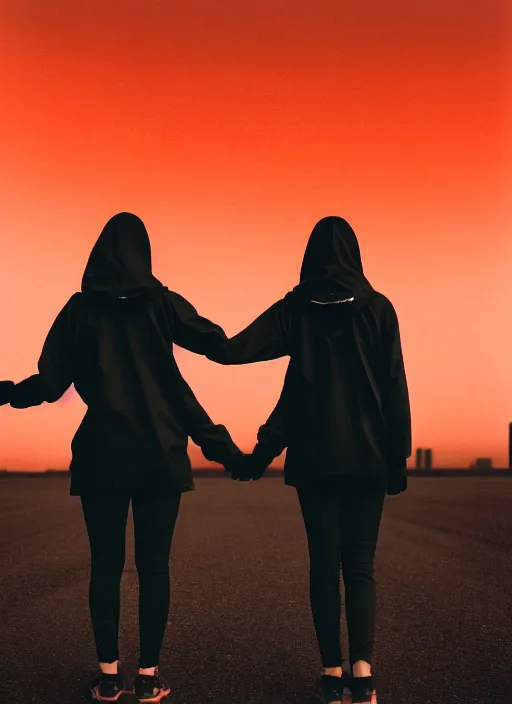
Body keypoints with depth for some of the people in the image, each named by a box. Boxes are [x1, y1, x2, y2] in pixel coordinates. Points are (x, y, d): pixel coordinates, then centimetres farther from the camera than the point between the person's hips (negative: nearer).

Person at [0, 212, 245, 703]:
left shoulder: (80, 308, -1)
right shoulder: (160, 302, -2)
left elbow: (49, 383, -2)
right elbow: (215, 343, -9)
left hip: (102, 455, 0)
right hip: (160, 454, 0)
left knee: (105, 564, 8)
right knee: (153, 565, 5)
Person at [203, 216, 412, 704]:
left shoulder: (296, 308, 0)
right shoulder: (377, 307, -1)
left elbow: (234, 350, -10)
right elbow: (394, 386, -3)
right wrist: (398, 455, 3)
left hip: (314, 457, 0)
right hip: (367, 456, 0)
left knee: (324, 564, 7)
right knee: (360, 565, 6)